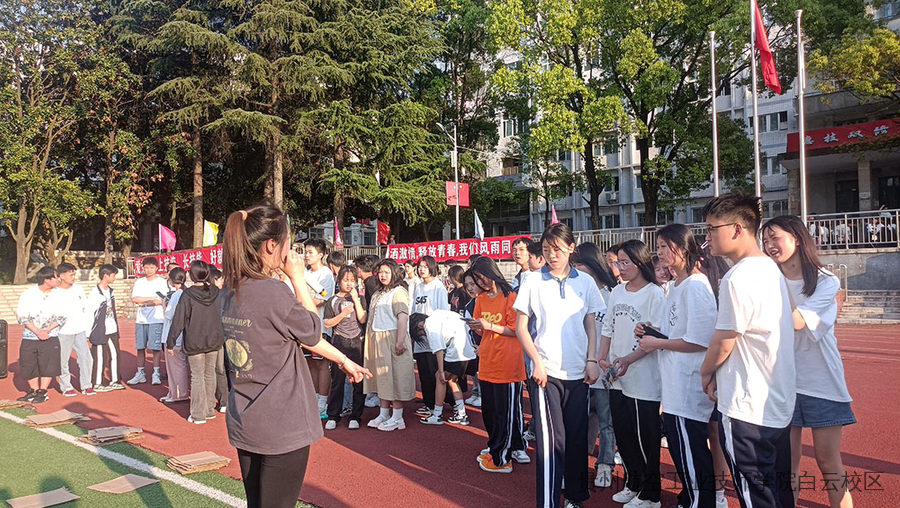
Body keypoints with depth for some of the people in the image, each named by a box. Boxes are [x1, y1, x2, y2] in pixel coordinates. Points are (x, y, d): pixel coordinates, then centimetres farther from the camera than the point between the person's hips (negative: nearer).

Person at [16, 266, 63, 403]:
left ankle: (43, 392, 12)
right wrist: (37, 332, -15)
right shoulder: (28, 294, -3)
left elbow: (61, 317, 0)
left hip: (50, 336, -1)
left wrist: (47, 330, -13)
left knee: (48, 365, -3)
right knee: (28, 365, 6)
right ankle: (34, 390, 24)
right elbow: (22, 316, -5)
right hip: (29, 337, 1)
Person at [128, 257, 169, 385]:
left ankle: (156, 374, 2)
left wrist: (143, 302, -7)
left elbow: (161, 301, -9)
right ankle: (140, 374, 15)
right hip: (141, 319, 4)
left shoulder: (162, 282, 1)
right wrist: (152, 299, -8)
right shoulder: (139, 282, 12)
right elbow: (134, 299, -1)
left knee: (155, 347, -5)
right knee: (140, 347, 6)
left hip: (156, 319, -4)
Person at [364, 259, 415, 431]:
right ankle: (384, 414, 22)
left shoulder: (398, 292, -8)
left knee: (395, 376, -3)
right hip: (377, 340, 8)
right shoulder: (377, 293, 19)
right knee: (382, 378, 12)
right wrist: (368, 340, 13)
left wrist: (400, 342, -25)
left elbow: (402, 317, -17)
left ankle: (397, 418, 4)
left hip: (392, 338, -8)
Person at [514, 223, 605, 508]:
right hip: (547, 372, -2)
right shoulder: (533, 283, 0)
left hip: (578, 372, 3)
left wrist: (592, 361, 2)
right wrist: (538, 362, -7)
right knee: (551, 439, -5)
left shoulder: (585, 282, 6)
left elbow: (591, 325, 12)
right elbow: (521, 327, 2)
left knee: (577, 437, 11)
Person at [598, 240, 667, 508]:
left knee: (645, 438, 3)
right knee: (623, 435, 16)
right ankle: (633, 485, 33)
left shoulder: (655, 294, -10)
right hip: (616, 378, 7)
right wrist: (603, 358, 0)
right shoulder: (616, 292, 10)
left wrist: (628, 359, -23)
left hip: (643, 378, -7)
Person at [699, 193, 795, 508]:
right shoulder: (771, 269, 9)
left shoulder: (738, 278, -21)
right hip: (779, 401, 9)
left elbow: (723, 343, -14)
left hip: (747, 410, -9)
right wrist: (721, 373, 10)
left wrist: (707, 372, 4)